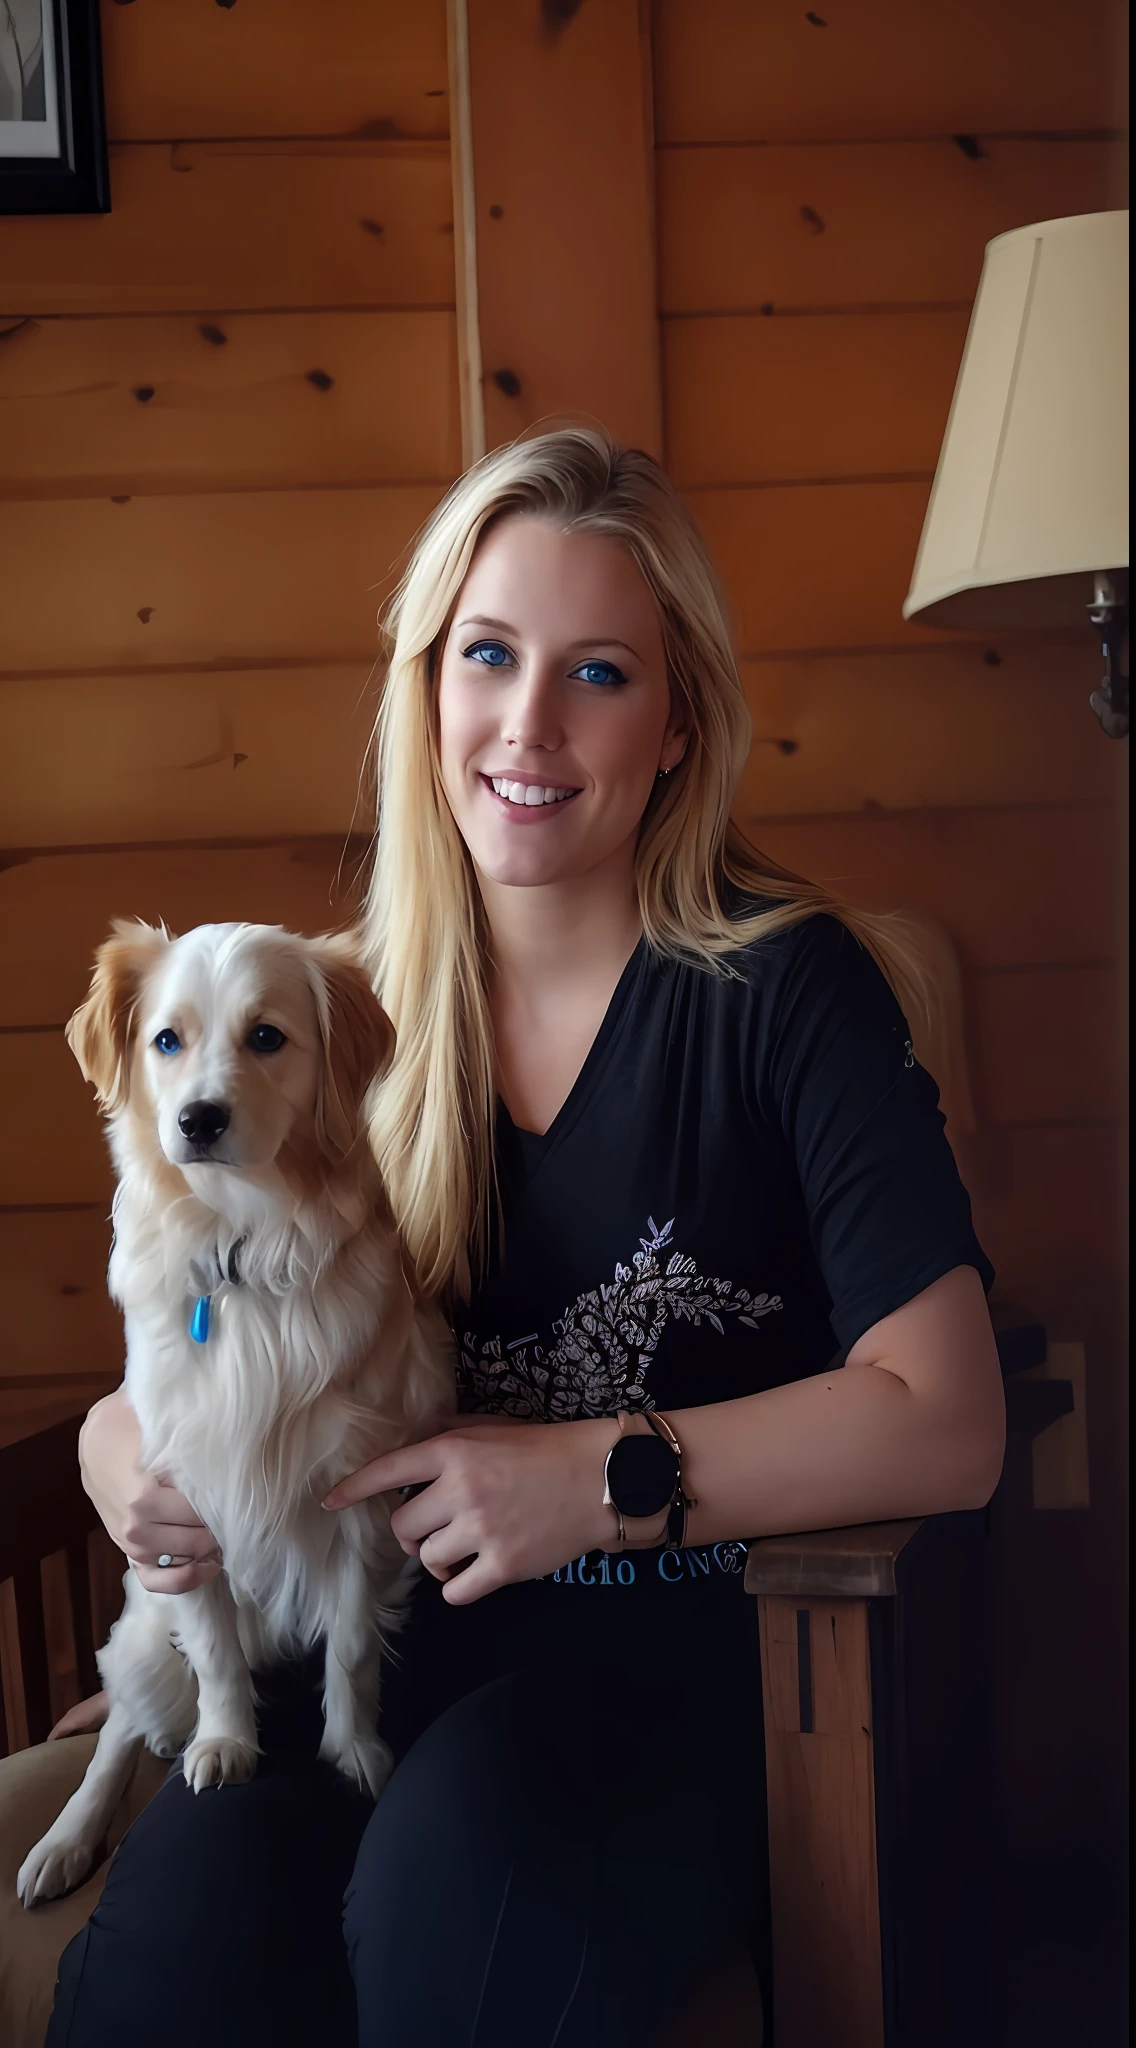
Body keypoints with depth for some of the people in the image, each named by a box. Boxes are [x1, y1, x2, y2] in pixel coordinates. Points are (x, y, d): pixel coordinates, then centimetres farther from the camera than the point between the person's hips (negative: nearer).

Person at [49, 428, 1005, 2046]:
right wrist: (130, 1449, -6)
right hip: (402, 1633, 3)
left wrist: (609, 1476, -16)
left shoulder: (782, 988, -6)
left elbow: (946, 1424, -11)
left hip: (694, 1640, -2)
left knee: (463, 1866, -35)